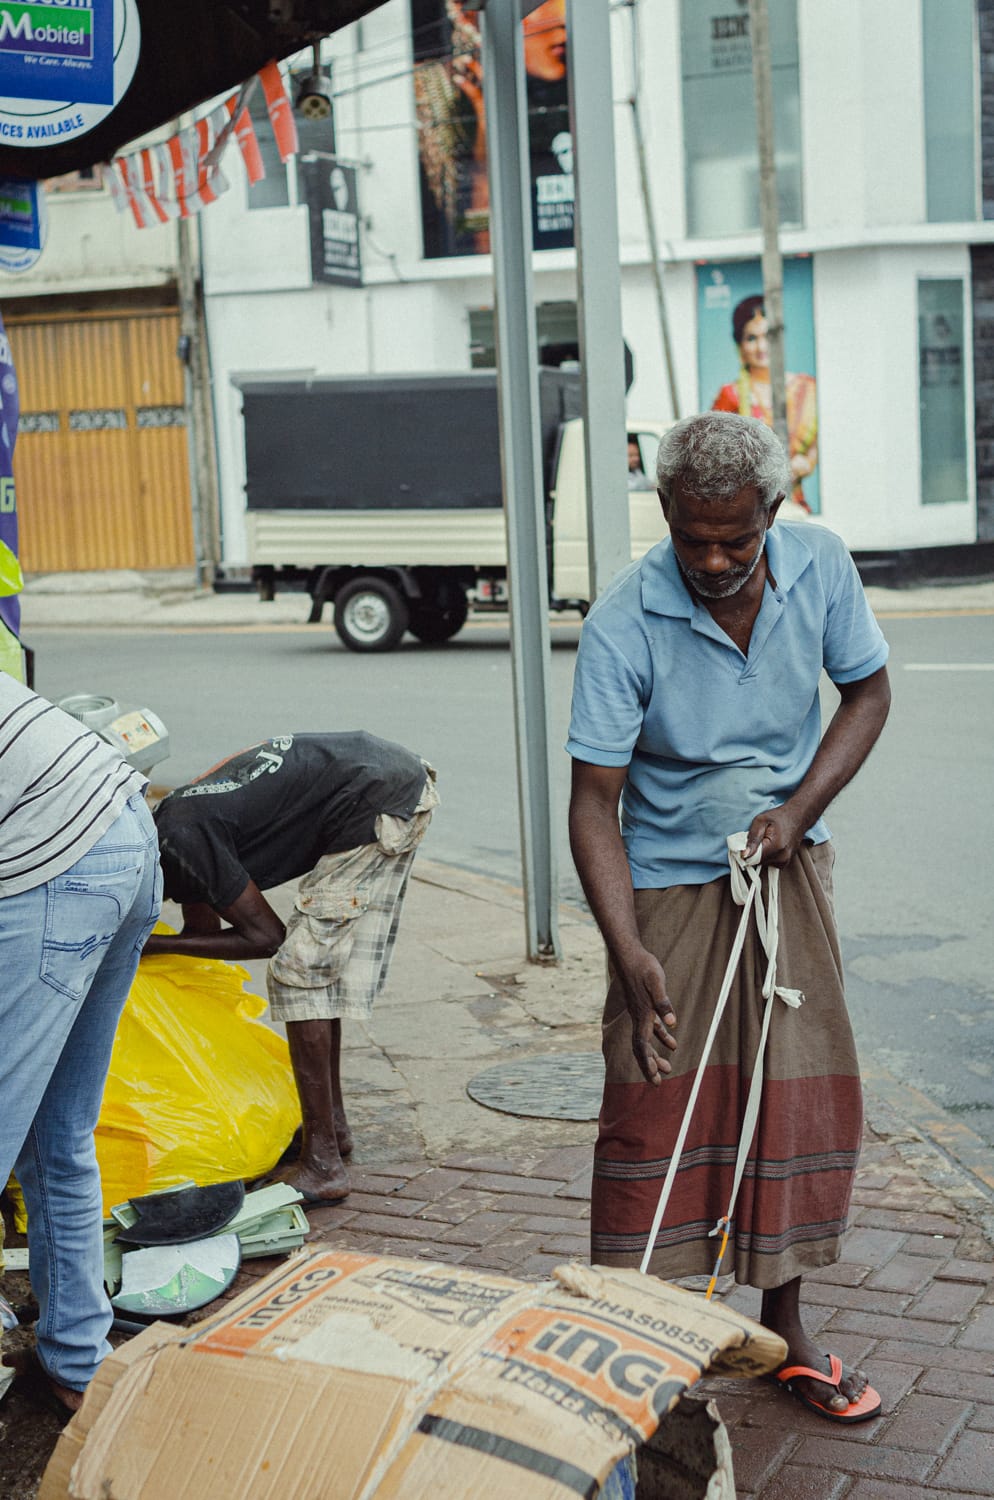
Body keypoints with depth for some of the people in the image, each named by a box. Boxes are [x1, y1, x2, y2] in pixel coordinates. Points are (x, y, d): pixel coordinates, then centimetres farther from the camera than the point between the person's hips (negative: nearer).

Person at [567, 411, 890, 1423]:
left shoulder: (819, 566, -11)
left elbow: (866, 690, 5)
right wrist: (628, 953, -30)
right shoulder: (622, 626, -22)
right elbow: (593, 803, -20)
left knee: (802, 1097, 4)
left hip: (786, 863, 3)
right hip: (670, 883, -3)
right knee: (654, 1102, -6)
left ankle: (783, 1327, 19)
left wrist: (800, 810, -10)